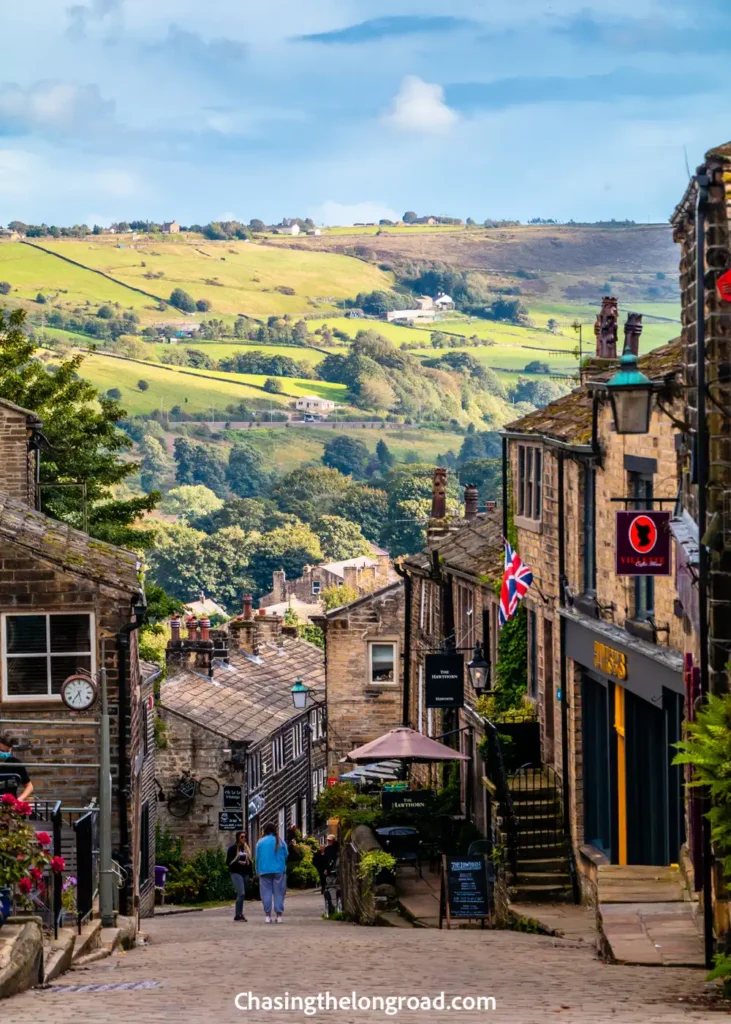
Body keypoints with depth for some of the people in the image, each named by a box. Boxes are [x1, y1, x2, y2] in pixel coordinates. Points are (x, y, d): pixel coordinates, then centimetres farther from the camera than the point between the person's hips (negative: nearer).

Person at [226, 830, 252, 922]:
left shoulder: (246, 848, 14)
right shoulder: (233, 848, -4)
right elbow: (228, 862, -4)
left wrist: (250, 872, 12)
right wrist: (238, 862, -19)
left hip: (244, 873, 6)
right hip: (236, 873, -6)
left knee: (242, 895, 8)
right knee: (241, 893, -16)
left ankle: (239, 914, 14)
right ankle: (237, 915, -13)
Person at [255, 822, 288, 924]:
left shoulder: (260, 842, 1)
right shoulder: (280, 841, 0)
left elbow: (257, 858, 4)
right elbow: (286, 855, 6)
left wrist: (258, 871, 12)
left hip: (264, 871, 0)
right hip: (279, 870, 0)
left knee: (266, 893, 3)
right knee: (279, 892, 4)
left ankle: (267, 915, -1)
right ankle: (279, 915, 0)